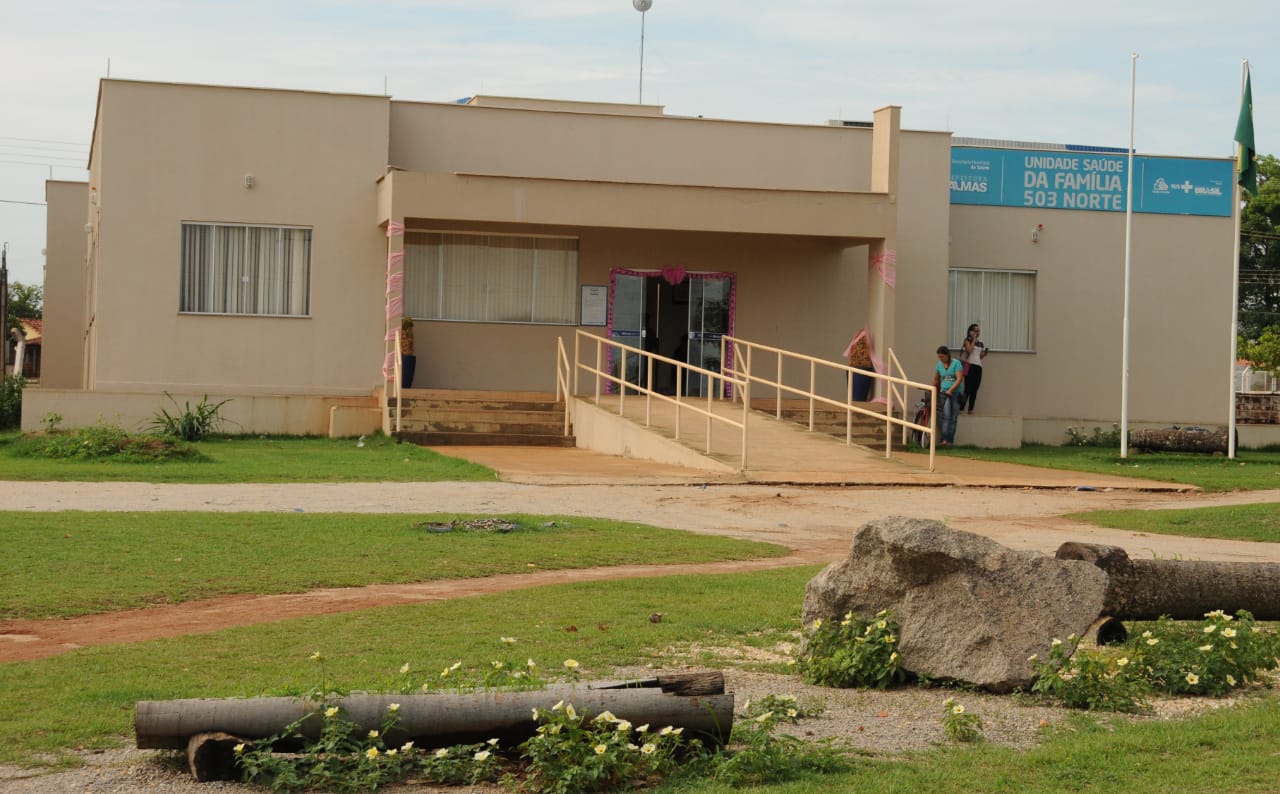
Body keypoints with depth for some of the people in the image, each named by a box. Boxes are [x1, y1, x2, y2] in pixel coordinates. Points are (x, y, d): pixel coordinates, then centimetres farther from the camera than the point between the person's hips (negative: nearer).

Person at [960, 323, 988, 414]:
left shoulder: (980, 343, 19)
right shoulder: (968, 340, 3)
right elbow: (969, 350, -14)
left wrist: (984, 354, 3)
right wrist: (974, 339, -7)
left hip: (978, 366, 6)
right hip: (970, 365, -6)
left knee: (975, 388, 0)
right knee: (968, 388, -13)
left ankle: (971, 409, 2)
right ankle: (961, 408, -12)